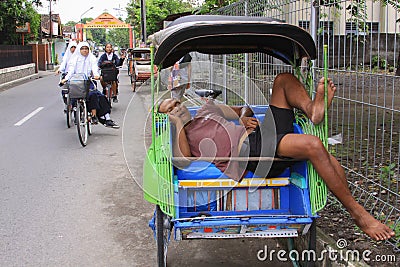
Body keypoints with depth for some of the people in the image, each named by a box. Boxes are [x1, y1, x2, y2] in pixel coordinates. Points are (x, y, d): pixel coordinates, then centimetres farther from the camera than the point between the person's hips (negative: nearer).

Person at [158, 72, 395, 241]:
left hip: (259, 131, 9)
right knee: (313, 145, -31)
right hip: (251, 151, -9)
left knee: (284, 79, 9)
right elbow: (183, 160, -11)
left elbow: (244, 110, 34)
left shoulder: (206, 109, 32)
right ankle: (357, 212, -20)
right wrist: (179, 123, -11)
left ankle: (313, 108, -22)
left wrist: (245, 118, 10)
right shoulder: (179, 133, 11)